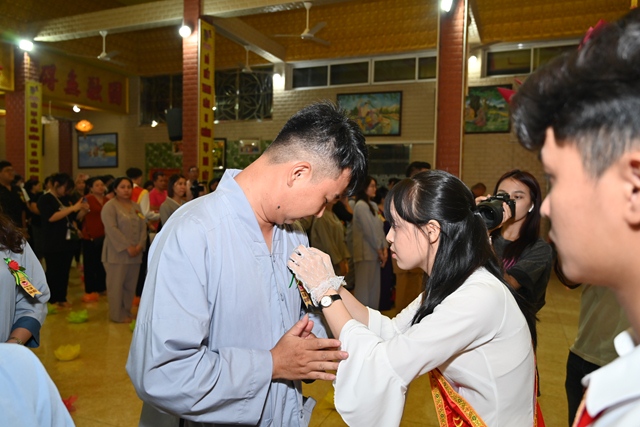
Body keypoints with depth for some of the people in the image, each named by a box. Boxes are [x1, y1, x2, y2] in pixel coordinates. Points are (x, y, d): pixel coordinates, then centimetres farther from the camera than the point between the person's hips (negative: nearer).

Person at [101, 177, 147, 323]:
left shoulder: (136, 206, 14)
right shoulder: (110, 206, -6)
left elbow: (143, 227, 7)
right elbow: (111, 229, -16)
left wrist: (140, 245, -8)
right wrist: (127, 247, -18)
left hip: (135, 253, 6)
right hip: (117, 253, -6)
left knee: (130, 285, 11)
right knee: (116, 285, 0)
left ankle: (127, 312, 22)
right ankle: (117, 315, 10)